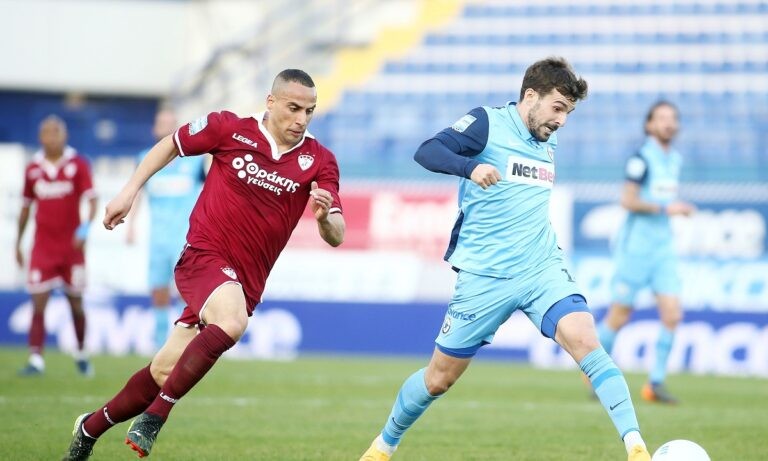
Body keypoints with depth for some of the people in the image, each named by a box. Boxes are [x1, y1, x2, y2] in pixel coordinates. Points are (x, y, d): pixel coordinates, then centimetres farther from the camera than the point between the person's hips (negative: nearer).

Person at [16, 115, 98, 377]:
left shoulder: (78, 165, -4)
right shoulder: (33, 169, 5)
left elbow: (91, 200, -10)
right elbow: (26, 207, 15)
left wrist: (85, 227, -27)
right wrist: (18, 243, 16)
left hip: (71, 247, -1)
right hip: (43, 247, 1)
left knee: (76, 304, 8)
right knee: (38, 304, -7)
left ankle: (81, 354, 27)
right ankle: (36, 360, -9)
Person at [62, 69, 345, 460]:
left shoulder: (319, 161, -2)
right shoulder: (230, 129, -6)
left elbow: (335, 237, -6)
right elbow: (170, 145, 11)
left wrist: (325, 216, -28)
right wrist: (130, 191, 4)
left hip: (245, 283, 3)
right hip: (204, 256, -3)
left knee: (164, 372, 4)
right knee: (231, 322, -35)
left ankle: (91, 427, 27)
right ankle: (155, 415, -23)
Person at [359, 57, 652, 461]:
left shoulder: (548, 143, 13)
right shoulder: (487, 123, -6)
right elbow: (427, 152, -21)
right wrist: (470, 166, -37)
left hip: (543, 269, 4)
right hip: (484, 276, -4)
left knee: (583, 339, -23)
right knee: (440, 377, 7)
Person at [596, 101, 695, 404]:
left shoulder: (675, 160, 12)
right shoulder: (642, 159, -12)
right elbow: (628, 200, -18)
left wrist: (679, 209, 9)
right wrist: (665, 209, -19)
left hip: (663, 247, 7)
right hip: (635, 247, -7)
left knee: (672, 315, -5)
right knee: (619, 316, 1)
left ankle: (656, 382, 2)